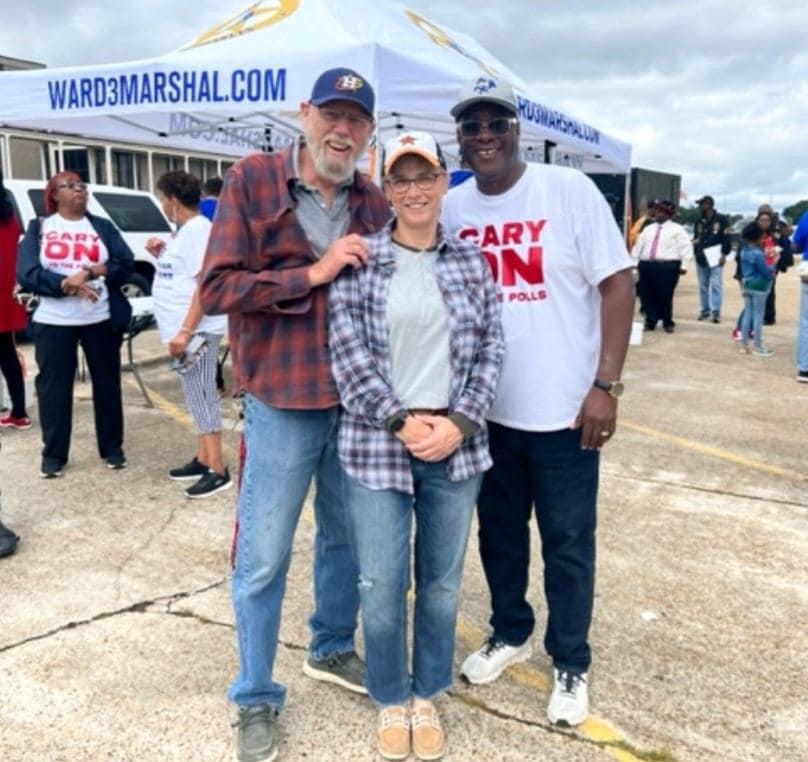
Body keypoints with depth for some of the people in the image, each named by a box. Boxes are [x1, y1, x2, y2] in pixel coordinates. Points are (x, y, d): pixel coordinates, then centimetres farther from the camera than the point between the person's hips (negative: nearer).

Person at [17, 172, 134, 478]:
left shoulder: (103, 226, 9)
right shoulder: (39, 228, 5)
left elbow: (126, 265, -2)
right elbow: (26, 274, -6)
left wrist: (93, 272, -19)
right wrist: (66, 284, -21)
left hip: (101, 319, 1)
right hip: (53, 322, -1)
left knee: (107, 383, 7)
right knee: (53, 386, 3)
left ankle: (112, 448, 19)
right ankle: (53, 454, 14)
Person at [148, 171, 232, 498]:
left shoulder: (198, 229, -14)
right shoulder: (185, 230, 17)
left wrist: (185, 331, -25)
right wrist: (161, 256, 7)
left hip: (197, 330, -10)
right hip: (186, 329, 10)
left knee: (202, 397, -8)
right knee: (197, 397, 14)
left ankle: (218, 470, -3)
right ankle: (203, 459, 23)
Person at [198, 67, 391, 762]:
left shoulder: (375, 203, 5)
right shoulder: (251, 181, -5)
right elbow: (218, 288, -13)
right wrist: (313, 273, -18)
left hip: (359, 402, 4)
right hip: (283, 403, -4)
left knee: (347, 538, 19)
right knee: (263, 559, 6)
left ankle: (332, 649, 43)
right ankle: (256, 698, 25)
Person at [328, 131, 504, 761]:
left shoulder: (471, 260, 7)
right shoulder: (359, 261, 0)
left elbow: (490, 349, 3)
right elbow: (347, 353, -6)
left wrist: (459, 423, -9)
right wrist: (401, 422, -13)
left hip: (457, 446, 2)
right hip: (377, 445, -2)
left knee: (442, 581, 13)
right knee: (381, 585, 6)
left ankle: (427, 698, 34)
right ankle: (391, 701, 30)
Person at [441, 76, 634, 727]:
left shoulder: (569, 190, -8)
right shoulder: (452, 208, 4)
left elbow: (617, 284, -8)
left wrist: (605, 385, -14)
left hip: (563, 407, -4)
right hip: (485, 407, 4)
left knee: (568, 542, 9)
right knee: (499, 532, 18)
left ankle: (570, 664, 28)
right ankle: (510, 632, 41)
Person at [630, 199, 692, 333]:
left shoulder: (677, 229, 2)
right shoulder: (648, 229, 19)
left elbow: (686, 247, -3)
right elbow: (638, 246, 20)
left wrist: (683, 265, -10)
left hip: (667, 266, -5)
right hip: (647, 265, 5)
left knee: (665, 296, -5)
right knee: (648, 295, 2)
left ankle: (668, 323, 10)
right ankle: (650, 322, 12)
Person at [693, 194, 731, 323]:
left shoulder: (721, 220, -3)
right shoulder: (699, 222, 13)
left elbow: (726, 238, -5)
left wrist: (724, 254, -12)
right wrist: (695, 241, 3)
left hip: (715, 258, -6)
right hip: (701, 258, 6)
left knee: (716, 285, -8)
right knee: (703, 285, 9)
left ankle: (716, 312, -8)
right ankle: (705, 310, 17)